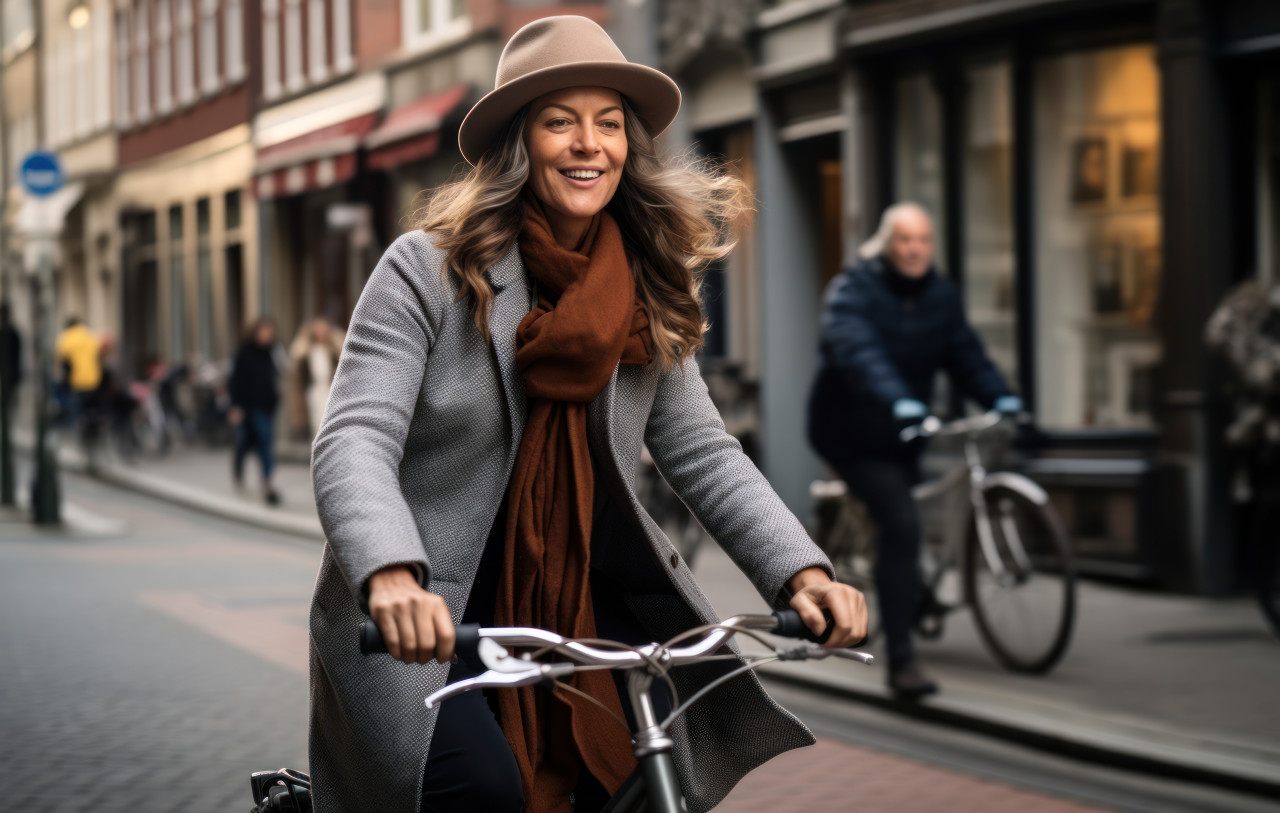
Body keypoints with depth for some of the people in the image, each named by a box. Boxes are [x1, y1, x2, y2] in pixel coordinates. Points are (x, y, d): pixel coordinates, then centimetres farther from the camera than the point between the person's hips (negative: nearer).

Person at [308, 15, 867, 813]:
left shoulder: (646, 292, 5)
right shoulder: (431, 269, -10)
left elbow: (702, 455, 5)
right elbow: (355, 442, -19)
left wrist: (803, 572, -11)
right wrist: (392, 577, -39)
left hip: (577, 611, 5)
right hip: (422, 624, -5)